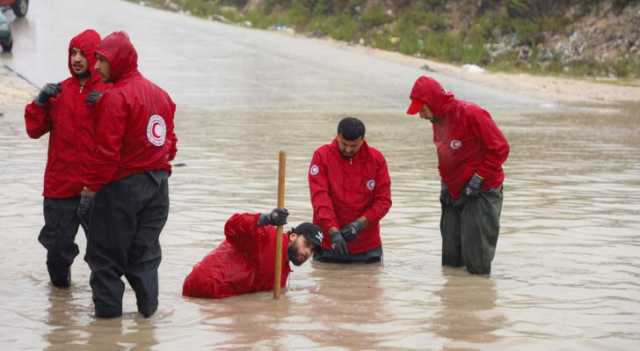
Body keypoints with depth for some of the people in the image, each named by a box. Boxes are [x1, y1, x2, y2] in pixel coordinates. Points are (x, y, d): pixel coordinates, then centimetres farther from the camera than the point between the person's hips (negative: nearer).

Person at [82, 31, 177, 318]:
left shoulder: (115, 97, -16)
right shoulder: (160, 94, 9)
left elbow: (107, 149, -19)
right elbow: (170, 141, 14)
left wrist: (93, 185, -12)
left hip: (122, 186, -7)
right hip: (158, 184, 7)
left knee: (106, 251, 4)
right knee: (146, 249, 15)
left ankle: (108, 306, 5)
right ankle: (148, 304, 15)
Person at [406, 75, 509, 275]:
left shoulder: (471, 114, -18)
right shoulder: (438, 120, 9)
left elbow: (500, 148, -17)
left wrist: (479, 178, -18)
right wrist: (445, 183, 11)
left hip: (481, 193, -8)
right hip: (454, 196, 8)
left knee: (477, 265, -7)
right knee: (451, 262, 7)